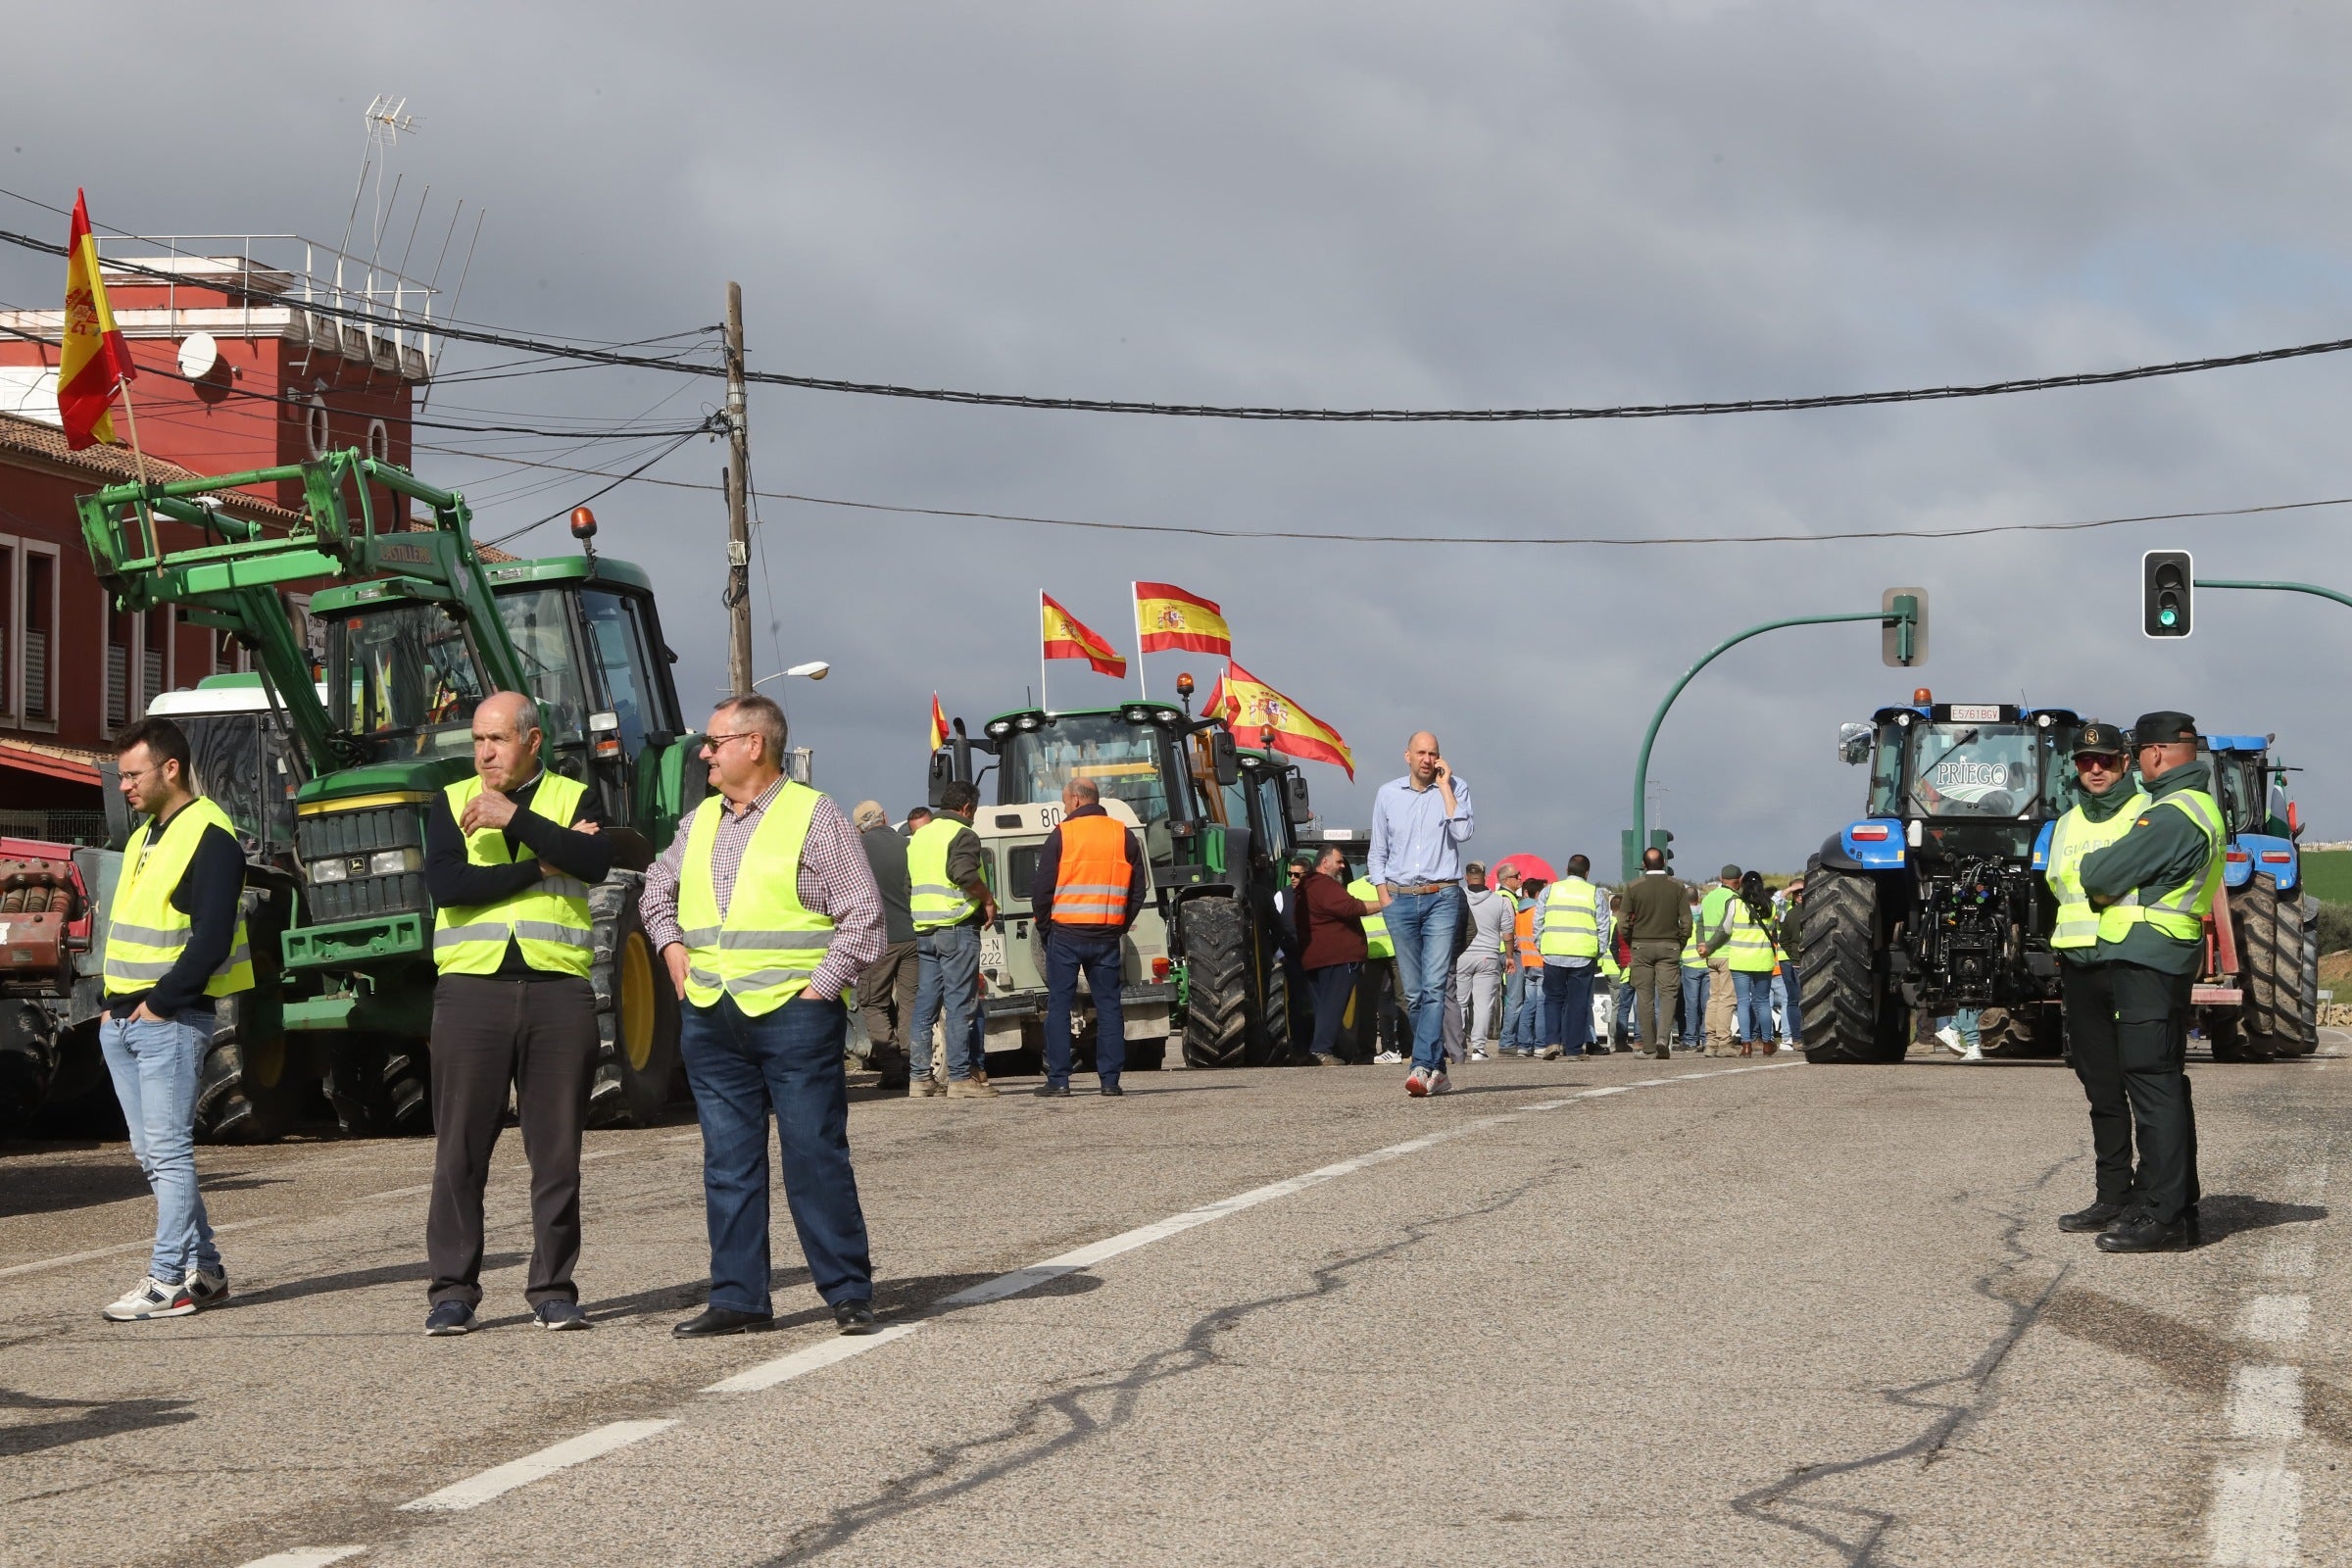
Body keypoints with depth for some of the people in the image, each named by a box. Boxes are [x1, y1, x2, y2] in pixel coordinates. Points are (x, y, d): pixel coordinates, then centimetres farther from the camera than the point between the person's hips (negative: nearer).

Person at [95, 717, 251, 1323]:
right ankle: (203, 1268, 15)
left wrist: (160, 1002, -16)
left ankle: (170, 1280, -7)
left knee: (167, 1150, -9)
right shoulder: (146, 837, 18)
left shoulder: (210, 837, -11)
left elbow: (212, 937, -18)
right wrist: (114, 1002, 10)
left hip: (169, 1020, -9)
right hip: (122, 1021, 9)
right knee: (151, 1153, 9)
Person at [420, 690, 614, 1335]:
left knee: (557, 1149, 2)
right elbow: (446, 885, -7)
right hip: (472, 987, 0)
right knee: (460, 1149, -1)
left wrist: (516, 820, -16)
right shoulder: (449, 804, 11)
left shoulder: (573, 799, 10)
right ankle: (452, 1291, 5)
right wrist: (542, 865, -10)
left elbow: (597, 863, -11)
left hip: (558, 989, 0)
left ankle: (553, 1289, 9)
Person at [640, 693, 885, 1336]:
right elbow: (656, 890, 32)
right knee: (728, 1162, 6)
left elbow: (863, 916, -3)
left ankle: (849, 1294, 2)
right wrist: (671, 945, 14)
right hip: (710, 1018, 6)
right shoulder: (699, 823, 16)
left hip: (792, 1012, -6)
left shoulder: (814, 816, -1)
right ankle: (737, 1297, 11)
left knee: (816, 1156, -4)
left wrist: (820, 986, -9)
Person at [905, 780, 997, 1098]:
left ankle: (920, 1078, 8)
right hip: (956, 927, -8)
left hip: (923, 929, 8)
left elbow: (907, 882, 20)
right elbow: (964, 873, -24)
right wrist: (988, 898, -10)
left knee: (924, 1006, 8)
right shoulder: (962, 835, -8)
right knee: (960, 1005, -5)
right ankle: (960, 1078, -7)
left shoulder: (919, 836, 19)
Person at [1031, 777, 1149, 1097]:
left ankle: (1058, 1080, 0)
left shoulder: (1061, 835, -5)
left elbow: (1042, 887, -5)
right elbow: (1137, 889, 10)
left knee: (1059, 1005, 3)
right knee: (1108, 1005, 7)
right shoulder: (1124, 835, 7)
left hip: (1065, 934, -3)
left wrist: (1043, 923, 8)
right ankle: (1110, 1079, 4)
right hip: (1108, 936, 3)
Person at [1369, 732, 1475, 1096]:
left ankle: (1423, 1066, -23)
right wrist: (1385, 897, 5)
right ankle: (1437, 1070, 8)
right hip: (1400, 899, 3)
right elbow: (1378, 852, 16)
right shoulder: (1388, 794, 11)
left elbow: (1463, 832, -12)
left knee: (1434, 986, -15)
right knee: (1413, 992, 3)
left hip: (1442, 898, -3)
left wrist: (1444, 786, -7)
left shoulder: (1455, 789, 5)